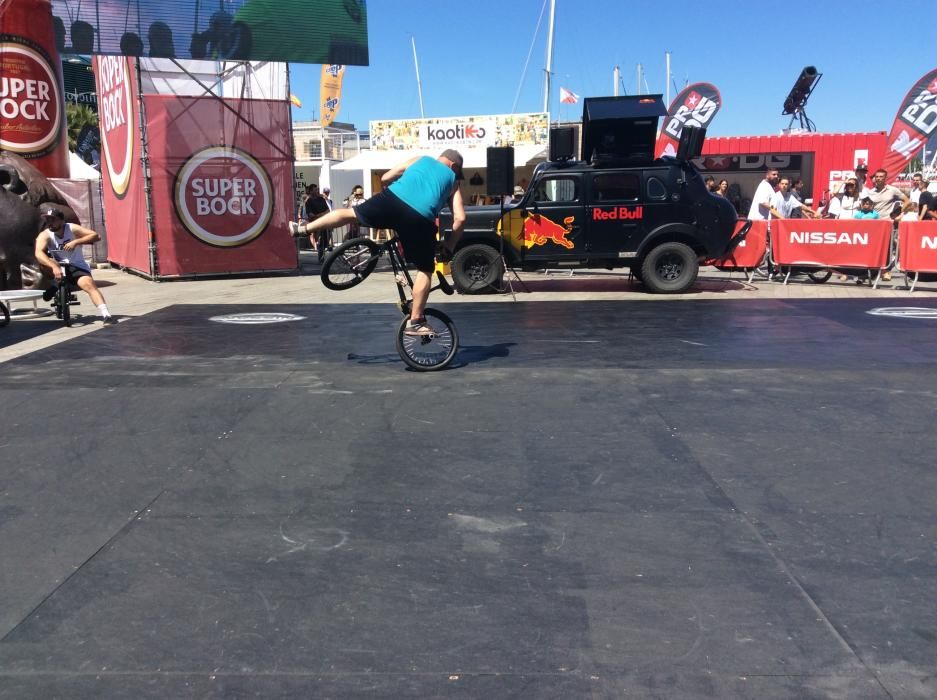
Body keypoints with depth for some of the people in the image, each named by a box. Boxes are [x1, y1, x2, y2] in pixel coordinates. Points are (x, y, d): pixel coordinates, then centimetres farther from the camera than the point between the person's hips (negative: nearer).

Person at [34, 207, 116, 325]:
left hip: (77, 266, -2)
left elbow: (96, 236, -17)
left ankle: (106, 315, -41)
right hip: (58, 267, 3)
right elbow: (39, 253, -28)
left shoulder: (72, 229, -9)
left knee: (89, 284, -29)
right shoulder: (44, 235, -10)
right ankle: (56, 285, -4)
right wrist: (54, 267, -45)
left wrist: (76, 242, -28)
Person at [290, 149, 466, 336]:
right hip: (420, 219, -2)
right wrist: (449, 246, 23)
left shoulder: (421, 159, 30)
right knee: (425, 270, 12)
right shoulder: (453, 179, 25)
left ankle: (303, 228, 29)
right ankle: (415, 322, 13)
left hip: (392, 200, 2)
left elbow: (385, 178, 29)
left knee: (350, 213, 24)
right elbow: (460, 218, 13)